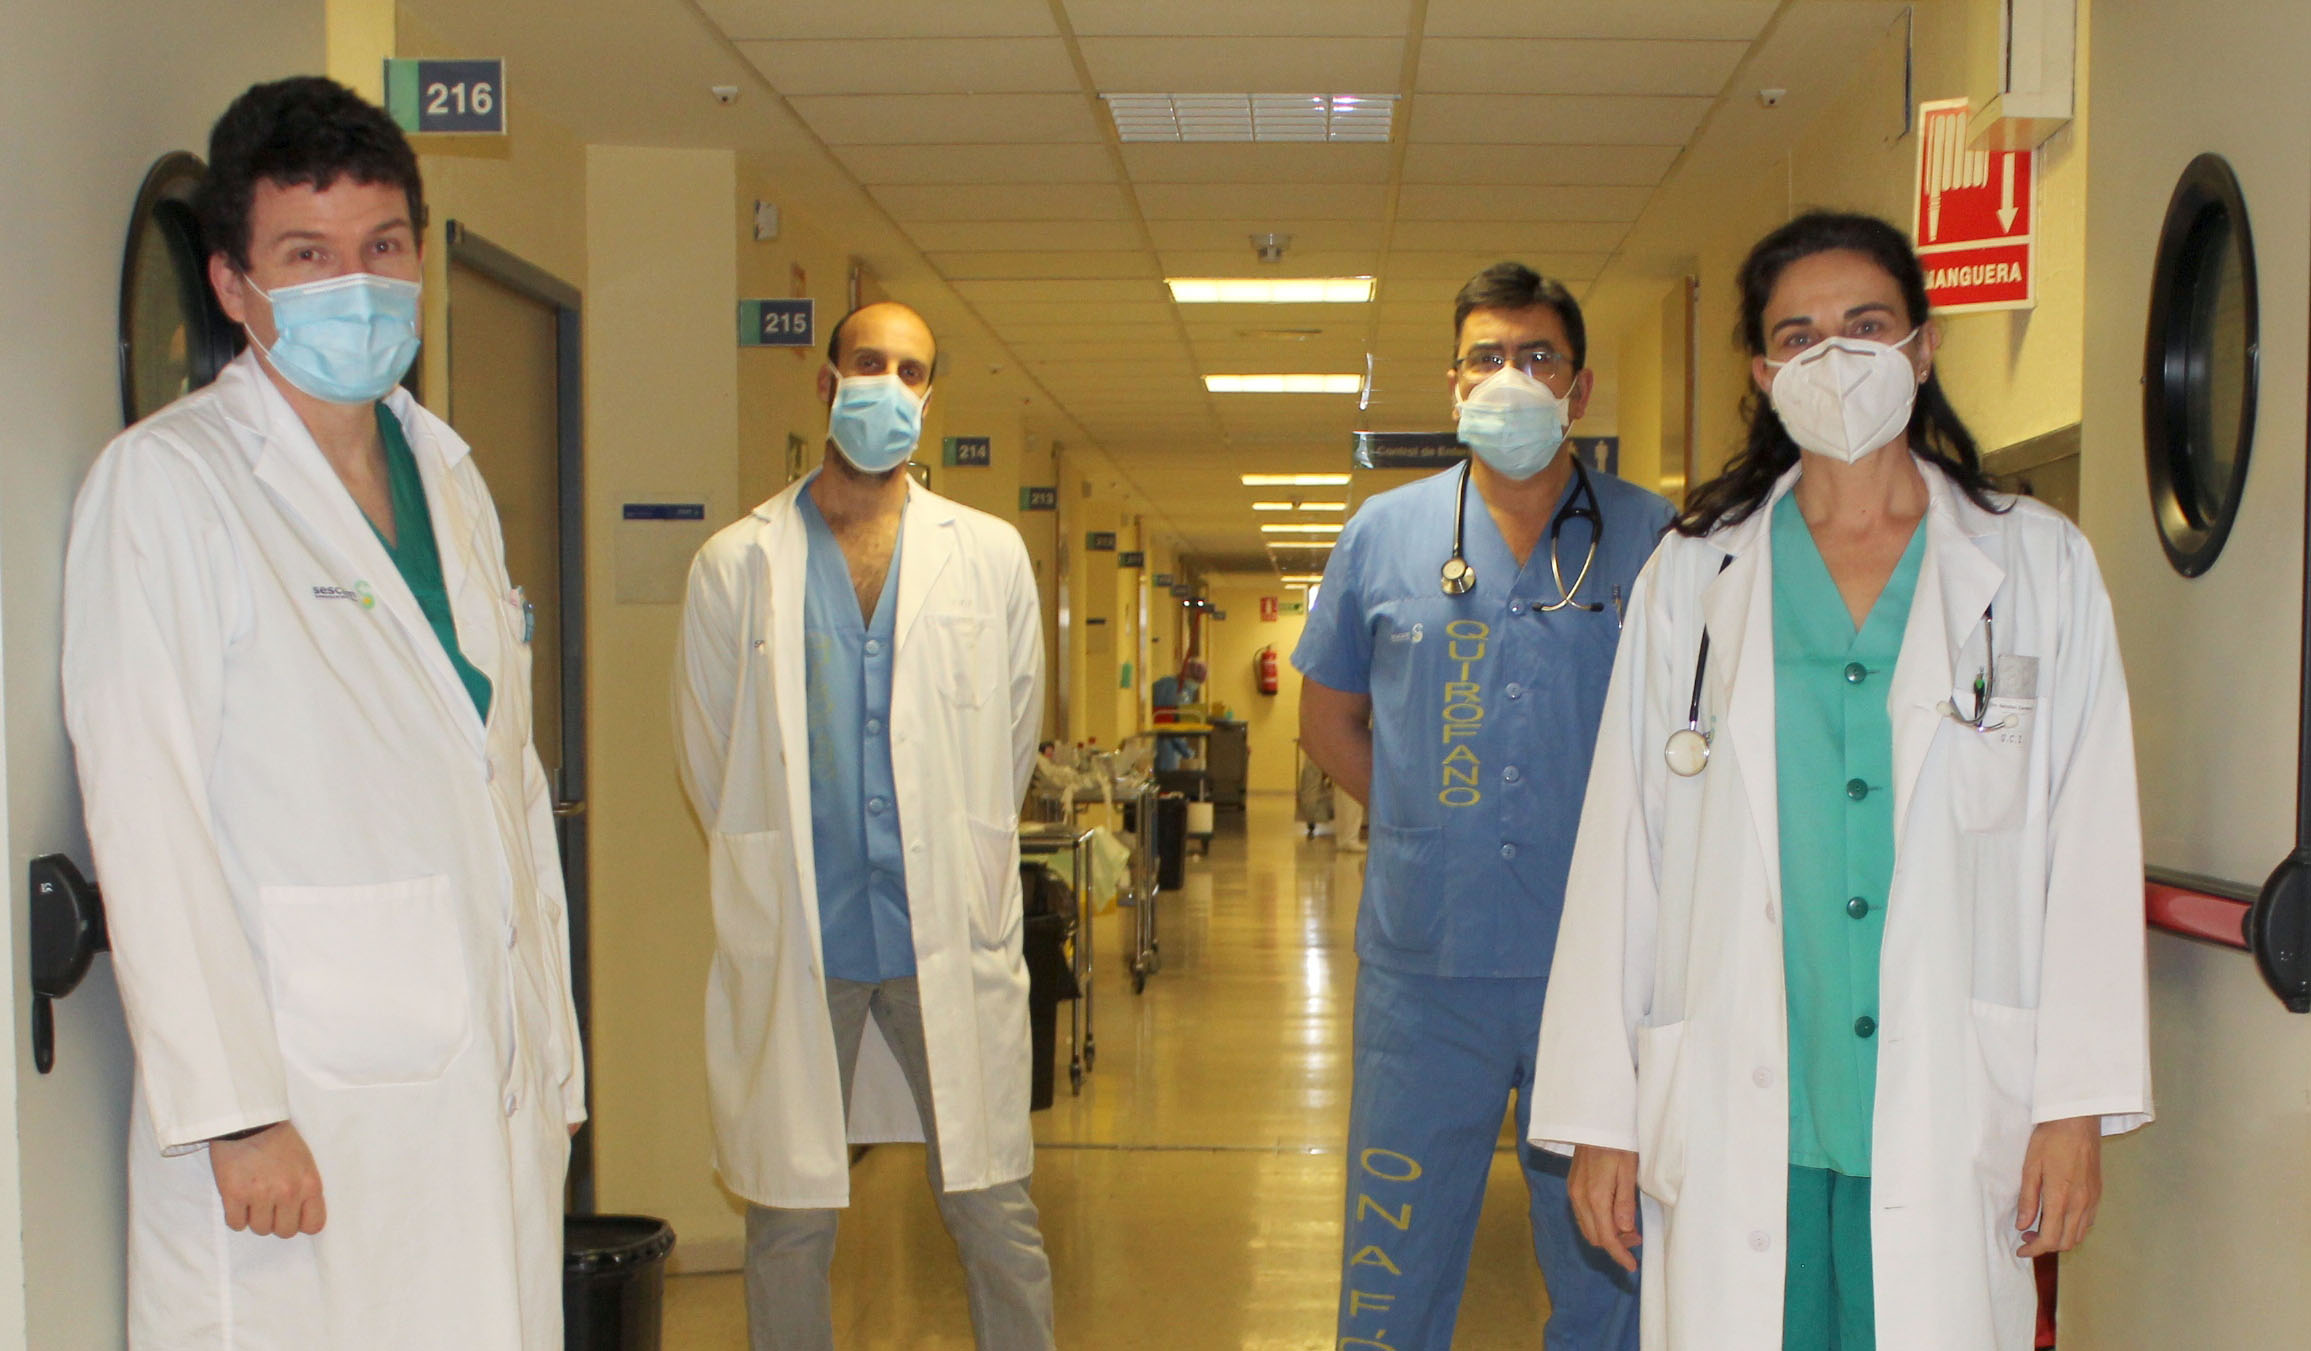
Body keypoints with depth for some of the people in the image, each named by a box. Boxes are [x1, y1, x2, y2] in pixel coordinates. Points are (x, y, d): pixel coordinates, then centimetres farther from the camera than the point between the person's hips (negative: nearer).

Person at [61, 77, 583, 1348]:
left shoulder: (450, 476, 15)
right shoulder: (163, 483, -5)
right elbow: (148, 823, -11)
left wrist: (553, 1054, 13)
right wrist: (233, 1111, -16)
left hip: (496, 1097, 6)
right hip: (300, 1116, -6)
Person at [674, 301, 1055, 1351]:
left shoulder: (989, 555, 8)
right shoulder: (737, 564, 5)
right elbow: (708, 760, 10)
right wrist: (775, 874, 12)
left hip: (951, 937, 1)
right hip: (790, 943, 0)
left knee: (996, 1216, 5)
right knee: (788, 1228, 7)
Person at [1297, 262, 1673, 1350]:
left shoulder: (1653, 538, 2)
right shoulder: (1385, 535, 6)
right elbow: (1328, 718, 15)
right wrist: (1428, 823, 6)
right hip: (1425, 960, 1)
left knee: (1605, 1256, 12)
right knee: (1395, 1258, 10)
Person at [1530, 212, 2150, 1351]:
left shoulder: (2040, 569, 7)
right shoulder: (1693, 577, 8)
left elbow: (2088, 855, 4)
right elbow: (1621, 853, 5)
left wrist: (2077, 1106, -2)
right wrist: (1601, 1118, 2)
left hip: (1951, 1125, 0)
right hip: (1736, 1128, 0)